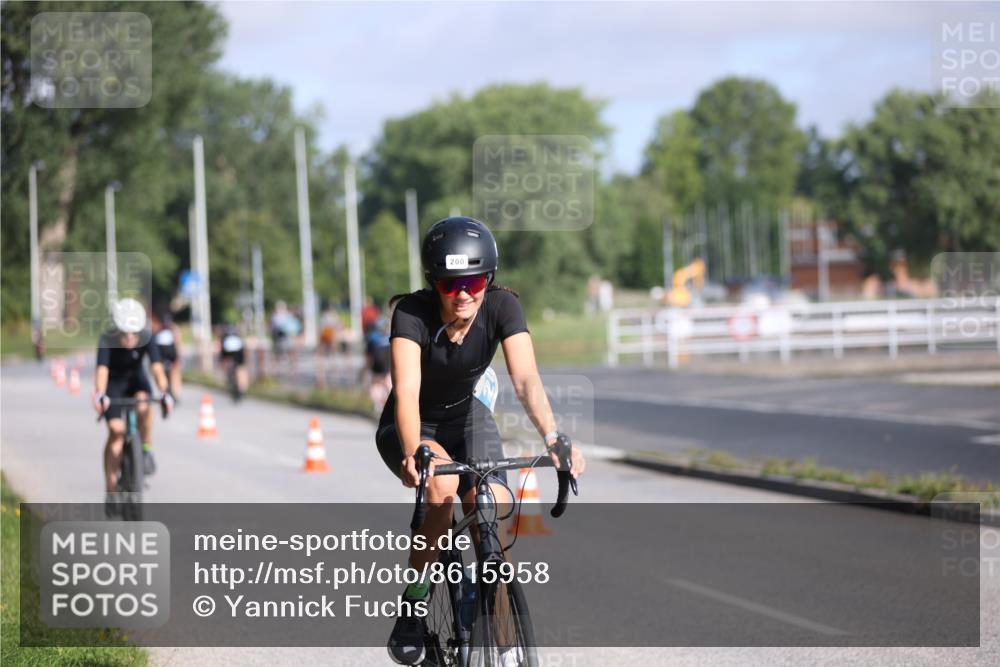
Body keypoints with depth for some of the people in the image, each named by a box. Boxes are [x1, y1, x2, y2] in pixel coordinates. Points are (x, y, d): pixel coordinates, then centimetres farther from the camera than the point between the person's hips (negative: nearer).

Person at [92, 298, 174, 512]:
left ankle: (147, 450, -10)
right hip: (114, 384, -1)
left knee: (143, 405, -34)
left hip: (136, 380, 1)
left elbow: (157, 367, -35)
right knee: (116, 430, -16)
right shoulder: (107, 341, -29)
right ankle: (110, 491, -8)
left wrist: (165, 392, -50)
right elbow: (102, 369, -41)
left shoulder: (147, 339, -25)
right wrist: (100, 395, -58)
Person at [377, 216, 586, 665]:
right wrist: (413, 453, -58)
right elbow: (407, 391, -40)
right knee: (443, 483, -34)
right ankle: (412, 612, -18)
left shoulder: (502, 307, -22)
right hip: (410, 427, -2)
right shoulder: (412, 313, -28)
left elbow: (526, 380, -33)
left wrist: (553, 437, -51)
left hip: (466, 420, 3)